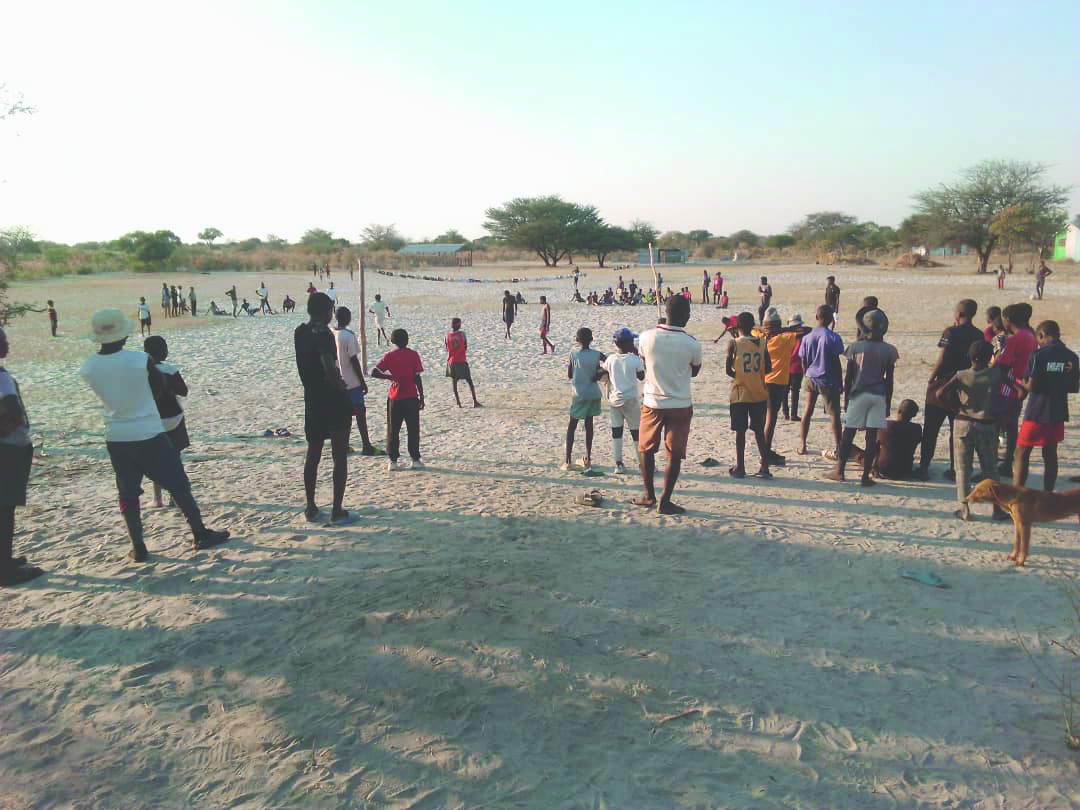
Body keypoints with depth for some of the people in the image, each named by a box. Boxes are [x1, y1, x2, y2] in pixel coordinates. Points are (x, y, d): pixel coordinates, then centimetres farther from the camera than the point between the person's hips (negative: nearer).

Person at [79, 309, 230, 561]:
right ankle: (200, 535, 17)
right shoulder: (141, 360, -15)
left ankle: (138, 547, 17)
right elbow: (159, 387, 2)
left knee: (127, 494, 14)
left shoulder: (88, 368, -6)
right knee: (178, 486, 9)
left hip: (116, 438, 3)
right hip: (150, 435, -3)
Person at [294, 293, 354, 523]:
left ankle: (311, 508, 21)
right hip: (334, 400, -7)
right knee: (340, 455, 1)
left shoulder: (300, 332, 8)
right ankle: (337, 511, 2)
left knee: (313, 453, 16)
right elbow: (330, 370, -25)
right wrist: (346, 392, -14)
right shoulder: (323, 334, -17)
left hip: (312, 399, 7)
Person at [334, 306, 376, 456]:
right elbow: (354, 360, -15)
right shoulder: (349, 335, -15)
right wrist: (363, 381, -9)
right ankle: (366, 446, -1)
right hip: (352, 382, -7)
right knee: (360, 413, -1)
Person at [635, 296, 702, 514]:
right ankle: (664, 501, 9)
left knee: (647, 449, 18)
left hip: (651, 402, 2)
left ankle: (649, 496, 27)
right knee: (675, 455, 8)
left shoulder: (647, 337, -10)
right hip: (680, 406, -2)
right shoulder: (692, 344, -13)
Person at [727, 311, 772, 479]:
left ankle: (740, 468, 11)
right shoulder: (761, 344, 1)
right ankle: (765, 467, 11)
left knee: (740, 431, 5)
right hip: (759, 394, 3)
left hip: (740, 394, -3)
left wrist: (738, 376, 8)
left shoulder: (734, 343, -10)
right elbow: (768, 368, 2)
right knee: (759, 430, 12)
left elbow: (728, 369, -10)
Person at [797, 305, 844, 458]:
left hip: (811, 379, 4)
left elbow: (804, 362, 5)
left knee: (807, 411, 15)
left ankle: (802, 445, 18)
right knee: (834, 414, 2)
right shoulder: (833, 337, -12)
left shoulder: (807, 338, 0)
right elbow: (836, 361, -10)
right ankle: (837, 449, -1)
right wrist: (840, 382, -2)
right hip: (829, 381, -4)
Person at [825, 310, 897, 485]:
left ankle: (839, 471, 14)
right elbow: (889, 380, 2)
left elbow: (848, 377, -1)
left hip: (858, 394, 0)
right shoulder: (888, 350, -1)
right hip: (879, 396, 0)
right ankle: (866, 476, 3)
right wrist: (888, 404, 9)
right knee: (872, 437, 2)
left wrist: (846, 398, 8)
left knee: (848, 434, 8)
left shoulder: (855, 347, -2)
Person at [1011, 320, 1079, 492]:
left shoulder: (1039, 354, -12)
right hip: (1058, 413, 5)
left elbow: (1031, 387, -16)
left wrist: (1017, 384, 3)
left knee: (1022, 455, 2)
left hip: (1036, 412, -5)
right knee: (1050, 455, 14)